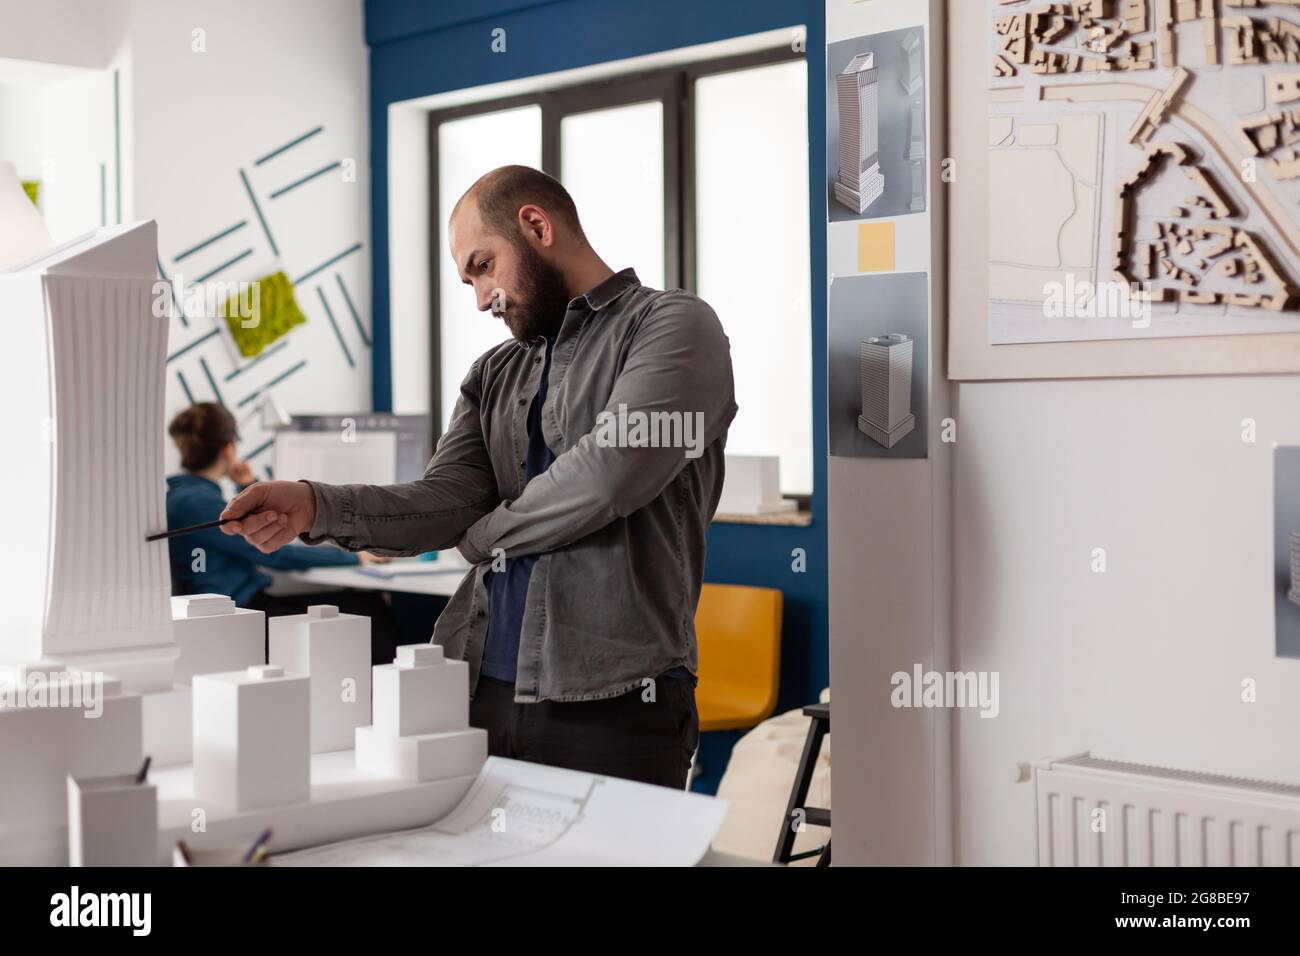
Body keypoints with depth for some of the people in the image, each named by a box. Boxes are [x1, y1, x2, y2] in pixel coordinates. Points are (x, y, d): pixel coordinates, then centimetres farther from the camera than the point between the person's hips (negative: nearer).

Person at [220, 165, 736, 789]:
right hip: (479, 690, 6)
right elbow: (446, 500, 5)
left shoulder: (673, 326, -2)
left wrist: (485, 534, -1)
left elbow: (608, 473, -16)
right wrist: (314, 505, -11)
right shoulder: (495, 374, 19)